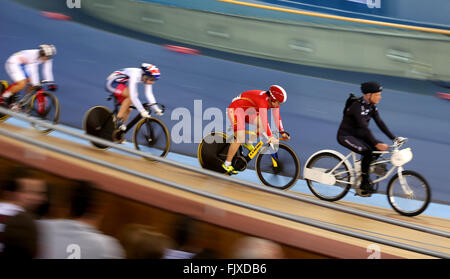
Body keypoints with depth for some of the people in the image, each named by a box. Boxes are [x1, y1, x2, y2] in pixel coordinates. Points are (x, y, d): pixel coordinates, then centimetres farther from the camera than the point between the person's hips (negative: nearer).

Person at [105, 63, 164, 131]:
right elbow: (133, 96, -40)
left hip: (121, 84, 8)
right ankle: (118, 119, -22)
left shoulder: (147, 78, -13)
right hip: (112, 83, -8)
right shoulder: (135, 75, -36)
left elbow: (149, 94, -8)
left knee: (128, 109, 0)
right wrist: (142, 111, -42)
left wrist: (156, 109, -16)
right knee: (130, 95, -31)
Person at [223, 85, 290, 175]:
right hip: (235, 109, -9)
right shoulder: (262, 100, -34)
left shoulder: (273, 101, -8)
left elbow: (277, 117, -2)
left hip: (247, 112, 9)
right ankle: (227, 164, -10)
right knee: (240, 138, -17)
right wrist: (271, 138, -43)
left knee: (261, 124, -5)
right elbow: (265, 120, -40)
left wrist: (283, 133, -10)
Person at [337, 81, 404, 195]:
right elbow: (364, 127, -34)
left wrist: (394, 138, -9)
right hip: (346, 136, -8)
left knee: (381, 147, -11)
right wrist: (376, 143, -43)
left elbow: (380, 123, -1)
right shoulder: (357, 107, -26)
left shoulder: (372, 106, 0)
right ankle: (364, 183, -17)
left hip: (358, 135, 8)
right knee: (367, 152, -29)